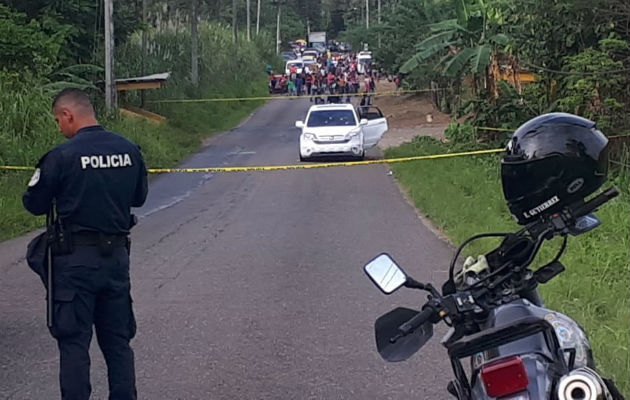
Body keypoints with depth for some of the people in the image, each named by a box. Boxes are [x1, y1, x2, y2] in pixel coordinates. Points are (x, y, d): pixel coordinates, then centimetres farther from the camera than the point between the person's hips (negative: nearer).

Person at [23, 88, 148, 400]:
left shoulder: (62, 156, -15)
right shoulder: (129, 150, 1)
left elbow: (35, 205, -7)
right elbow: (138, 197, 14)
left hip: (76, 260, -5)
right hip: (117, 256, 5)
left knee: (74, 341, 3)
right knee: (117, 339, 15)